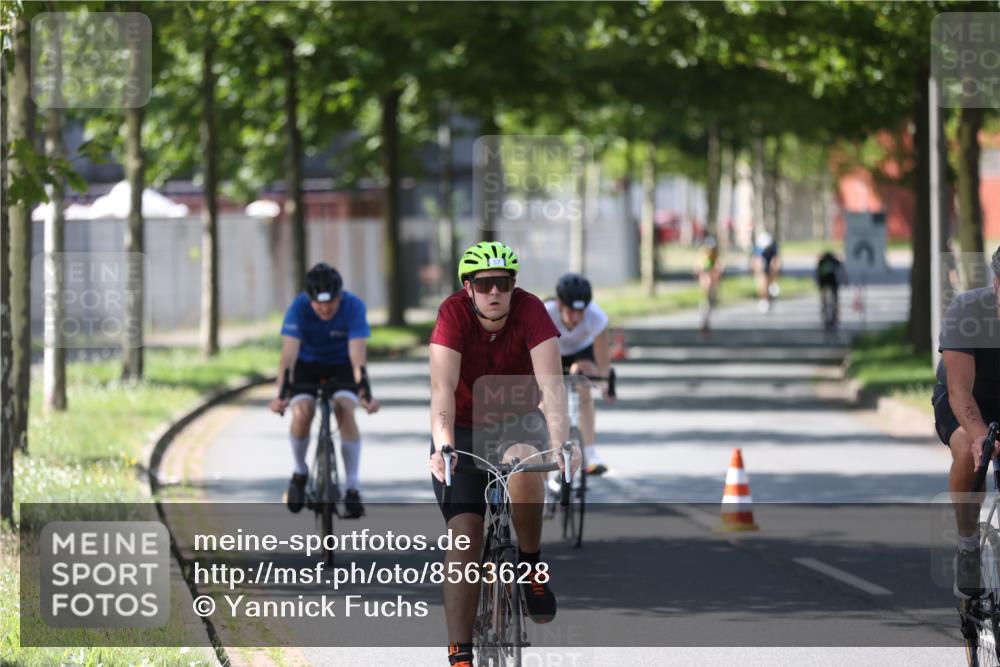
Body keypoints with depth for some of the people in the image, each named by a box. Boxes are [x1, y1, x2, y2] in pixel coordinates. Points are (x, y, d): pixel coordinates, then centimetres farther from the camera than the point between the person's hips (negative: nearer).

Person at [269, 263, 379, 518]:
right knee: (301, 413, -25)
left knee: (345, 411, -26)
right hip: (308, 365, 0)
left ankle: (353, 488, -19)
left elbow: (357, 356, -34)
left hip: (341, 365, 0)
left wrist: (365, 393, -46)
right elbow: (289, 353, -34)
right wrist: (280, 394, -46)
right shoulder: (299, 308, -28)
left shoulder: (353, 306, -28)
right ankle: (299, 473, 3)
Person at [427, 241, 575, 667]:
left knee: (524, 464, -36)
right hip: (464, 427, 0)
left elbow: (551, 383, -32)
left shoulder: (530, 311, -22)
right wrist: (442, 446, -50)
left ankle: (530, 564, -12)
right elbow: (442, 388, -33)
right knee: (464, 536, -12)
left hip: (518, 421, 0)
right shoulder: (454, 313, -23)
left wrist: (560, 444, -47)